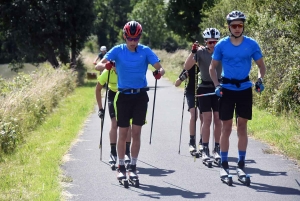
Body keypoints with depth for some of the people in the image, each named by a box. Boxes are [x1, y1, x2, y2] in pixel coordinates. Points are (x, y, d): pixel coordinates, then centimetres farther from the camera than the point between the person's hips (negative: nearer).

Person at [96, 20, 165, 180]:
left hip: (140, 96, 0)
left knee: (136, 132, 1)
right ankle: (121, 167, 12)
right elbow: (100, 63, -12)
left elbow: (159, 67, -10)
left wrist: (159, 72, -34)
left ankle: (133, 167, 9)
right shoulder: (118, 50, -2)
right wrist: (105, 65, -36)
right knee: (123, 133, 3)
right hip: (124, 95, 0)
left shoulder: (145, 51, -2)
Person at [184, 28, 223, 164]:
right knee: (207, 119, -7)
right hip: (205, 88, -2)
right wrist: (193, 52, -24)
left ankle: (217, 149, 10)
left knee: (217, 119, 2)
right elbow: (187, 67, -13)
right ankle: (205, 150, -3)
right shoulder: (200, 52, -4)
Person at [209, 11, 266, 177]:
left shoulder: (252, 44, -4)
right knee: (226, 127, 1)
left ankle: (241, 163, 9)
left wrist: (260, 79, -16)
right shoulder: (221, 45, -4)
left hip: (244, 89, 1)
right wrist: (216, 85, -11)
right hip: (227, 89, 0)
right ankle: (224, 164, 7)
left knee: (242, 127, 3)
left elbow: (261, 65, 4)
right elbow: (212, 67, 4)